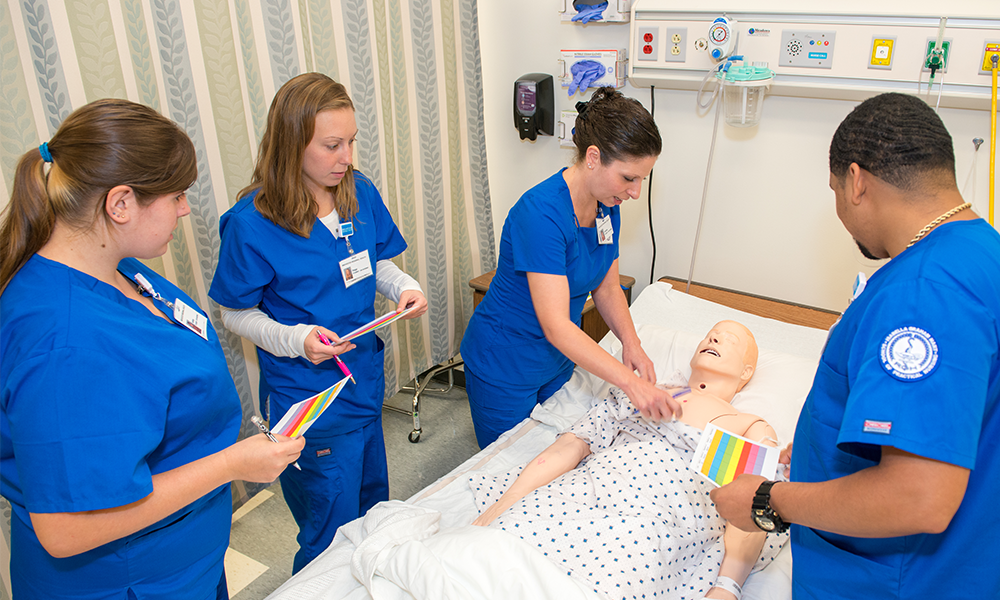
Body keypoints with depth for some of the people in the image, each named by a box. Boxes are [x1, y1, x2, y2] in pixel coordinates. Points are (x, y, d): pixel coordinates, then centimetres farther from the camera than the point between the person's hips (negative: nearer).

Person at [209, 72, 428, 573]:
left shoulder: (360, 192, -3)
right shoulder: (251, 222, -20)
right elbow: (237, 314, -10)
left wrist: (403, 287, -9)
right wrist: (294, 340, -26)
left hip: (365, 377, 6)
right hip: (307, 396, -6)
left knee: (374, 505, 25)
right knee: (334, 537, 9)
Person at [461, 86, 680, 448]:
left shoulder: (607, 205, -6)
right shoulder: (541, 212, -31)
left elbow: (606, 286, 4)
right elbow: (555, 326, -35)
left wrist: (631, 343, -13)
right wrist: (630, 382, -39)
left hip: (557, 362, 7)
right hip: (504, 369, -7)